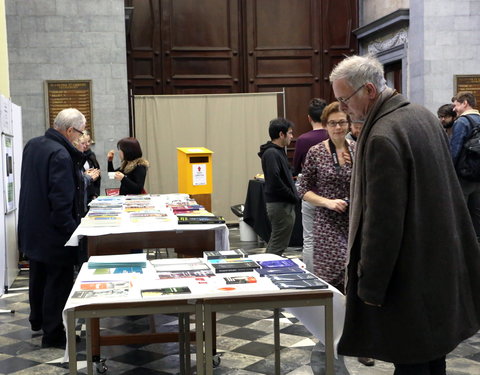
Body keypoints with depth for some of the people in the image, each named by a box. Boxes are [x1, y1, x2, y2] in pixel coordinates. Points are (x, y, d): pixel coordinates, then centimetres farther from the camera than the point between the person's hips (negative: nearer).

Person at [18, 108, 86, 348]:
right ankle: (53, 333, 10)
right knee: (59, 280, 3)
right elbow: (61, 199, -27)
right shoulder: (60, 155, -24)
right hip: (53, 233, -9)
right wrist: (71, 228, -19)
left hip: (32, 227, 9)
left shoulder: (32, 145, 5)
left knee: (38, 276, 23)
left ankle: (38, 321, 40)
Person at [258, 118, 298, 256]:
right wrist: (293, 197, -15)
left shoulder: (279, 151, 16)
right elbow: (275, 181, -24)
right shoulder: (271, 154, -16)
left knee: (274, 243, 17)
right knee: (279, 245, -6)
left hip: (284, 203, 10)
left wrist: (293, 196, 7)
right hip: (280, 204, -10)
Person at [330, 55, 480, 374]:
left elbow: (383, 221, -23)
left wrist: (370, 286, -15)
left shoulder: (382, 137, -23)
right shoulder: (423, 115, 7)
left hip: (409, 274, -9)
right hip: (439, 263, 9)